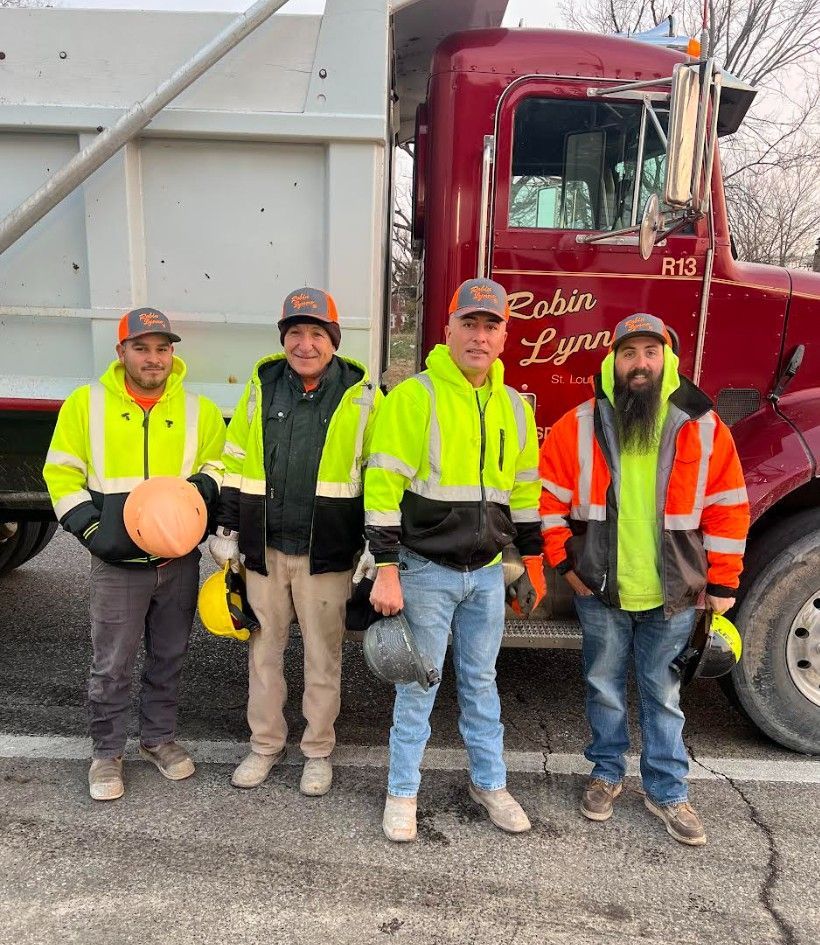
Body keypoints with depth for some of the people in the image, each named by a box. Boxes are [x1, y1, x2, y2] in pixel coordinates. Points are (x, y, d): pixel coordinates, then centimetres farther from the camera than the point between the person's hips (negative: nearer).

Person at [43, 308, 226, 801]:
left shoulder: (199, 410, 2)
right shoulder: (86, 404, -1)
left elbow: (221, 463, 9)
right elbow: (62, 473, 1)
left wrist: (205, 482, -15)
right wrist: (92, 529, -10)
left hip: (179, 561, 2)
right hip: (117, 563, -2)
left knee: (169, 658, 15)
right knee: (112, 665, 7)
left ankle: (160, 737, 35)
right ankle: (108, 752, 27)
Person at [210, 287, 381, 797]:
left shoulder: (361, 396, -4)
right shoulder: (261, 387, 5)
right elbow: (234, 463, 10)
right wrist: (225, 532, 7)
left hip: (327, 554, -2)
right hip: (264, 549, 3)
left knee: (324, 655, 10)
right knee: (264, 650, 14)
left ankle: (319, 750, 28)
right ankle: (266, 743, 32)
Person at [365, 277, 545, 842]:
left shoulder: (515, 407, 7)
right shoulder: (415, 396, -11)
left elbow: (525, 492, 15)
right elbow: (383, 486, -14)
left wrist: (534, 564, 15)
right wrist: (387, 572, -16)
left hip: (487, 572, 5)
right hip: (426, 569, -4)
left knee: (481, 681, 18)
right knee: (418, 685, 7)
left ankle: (490, 782, 34)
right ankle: (403, 792, 25)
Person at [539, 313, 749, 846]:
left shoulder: (703, 427, -6)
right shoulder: (579, 427, -7)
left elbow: (728, 510, -2)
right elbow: (548, 497, -1)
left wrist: (722, 584, -2)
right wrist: (564, 563, -4)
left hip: (672, 595, 0)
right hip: (600, 592, 0)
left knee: (663, 693, 14)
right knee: (605, 687, 16)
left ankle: (668, 791, 31)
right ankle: (607, 773, 36)